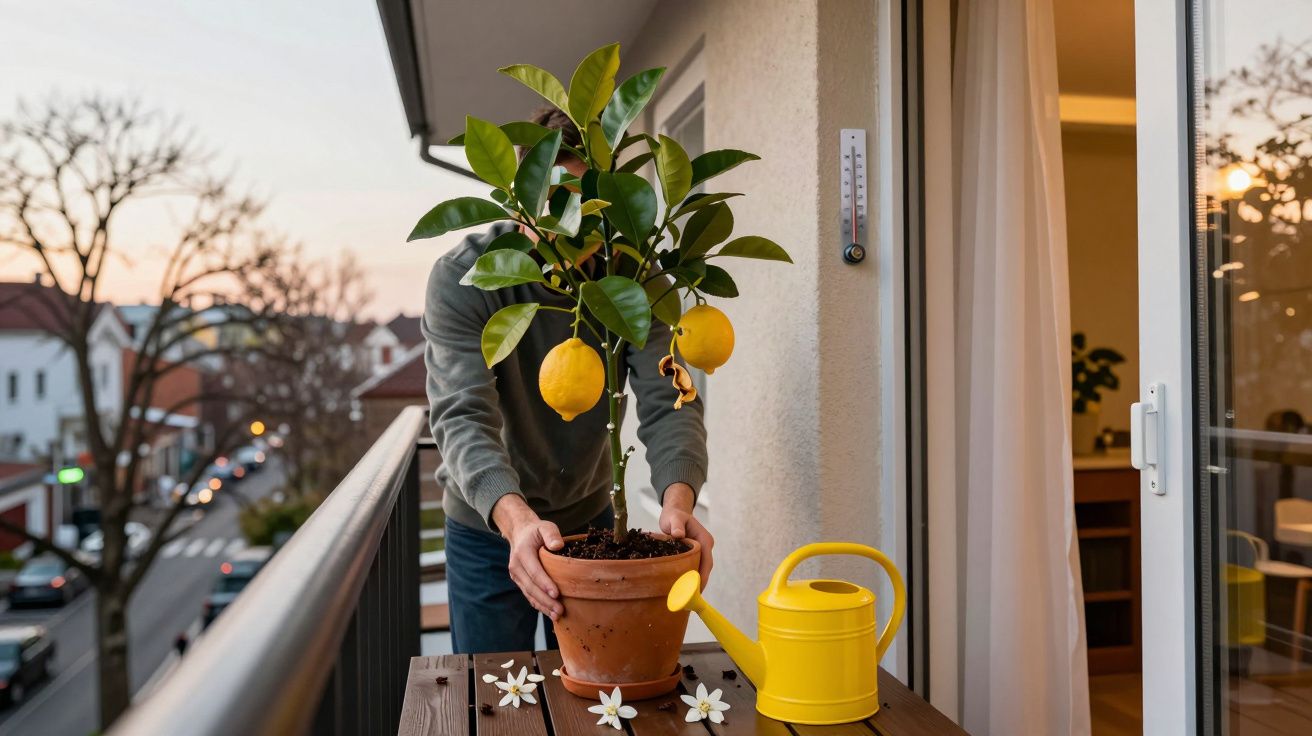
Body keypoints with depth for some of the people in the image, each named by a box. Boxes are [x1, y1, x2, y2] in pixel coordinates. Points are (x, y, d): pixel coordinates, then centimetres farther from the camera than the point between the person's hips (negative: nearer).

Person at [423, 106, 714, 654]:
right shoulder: (462, 278, -22)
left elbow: (666, 402, -22)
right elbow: (464, 418, -32)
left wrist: (678, 500, -43)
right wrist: (516, 518, -51)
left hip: (590, 519, 3)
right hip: (488, 527, -2)